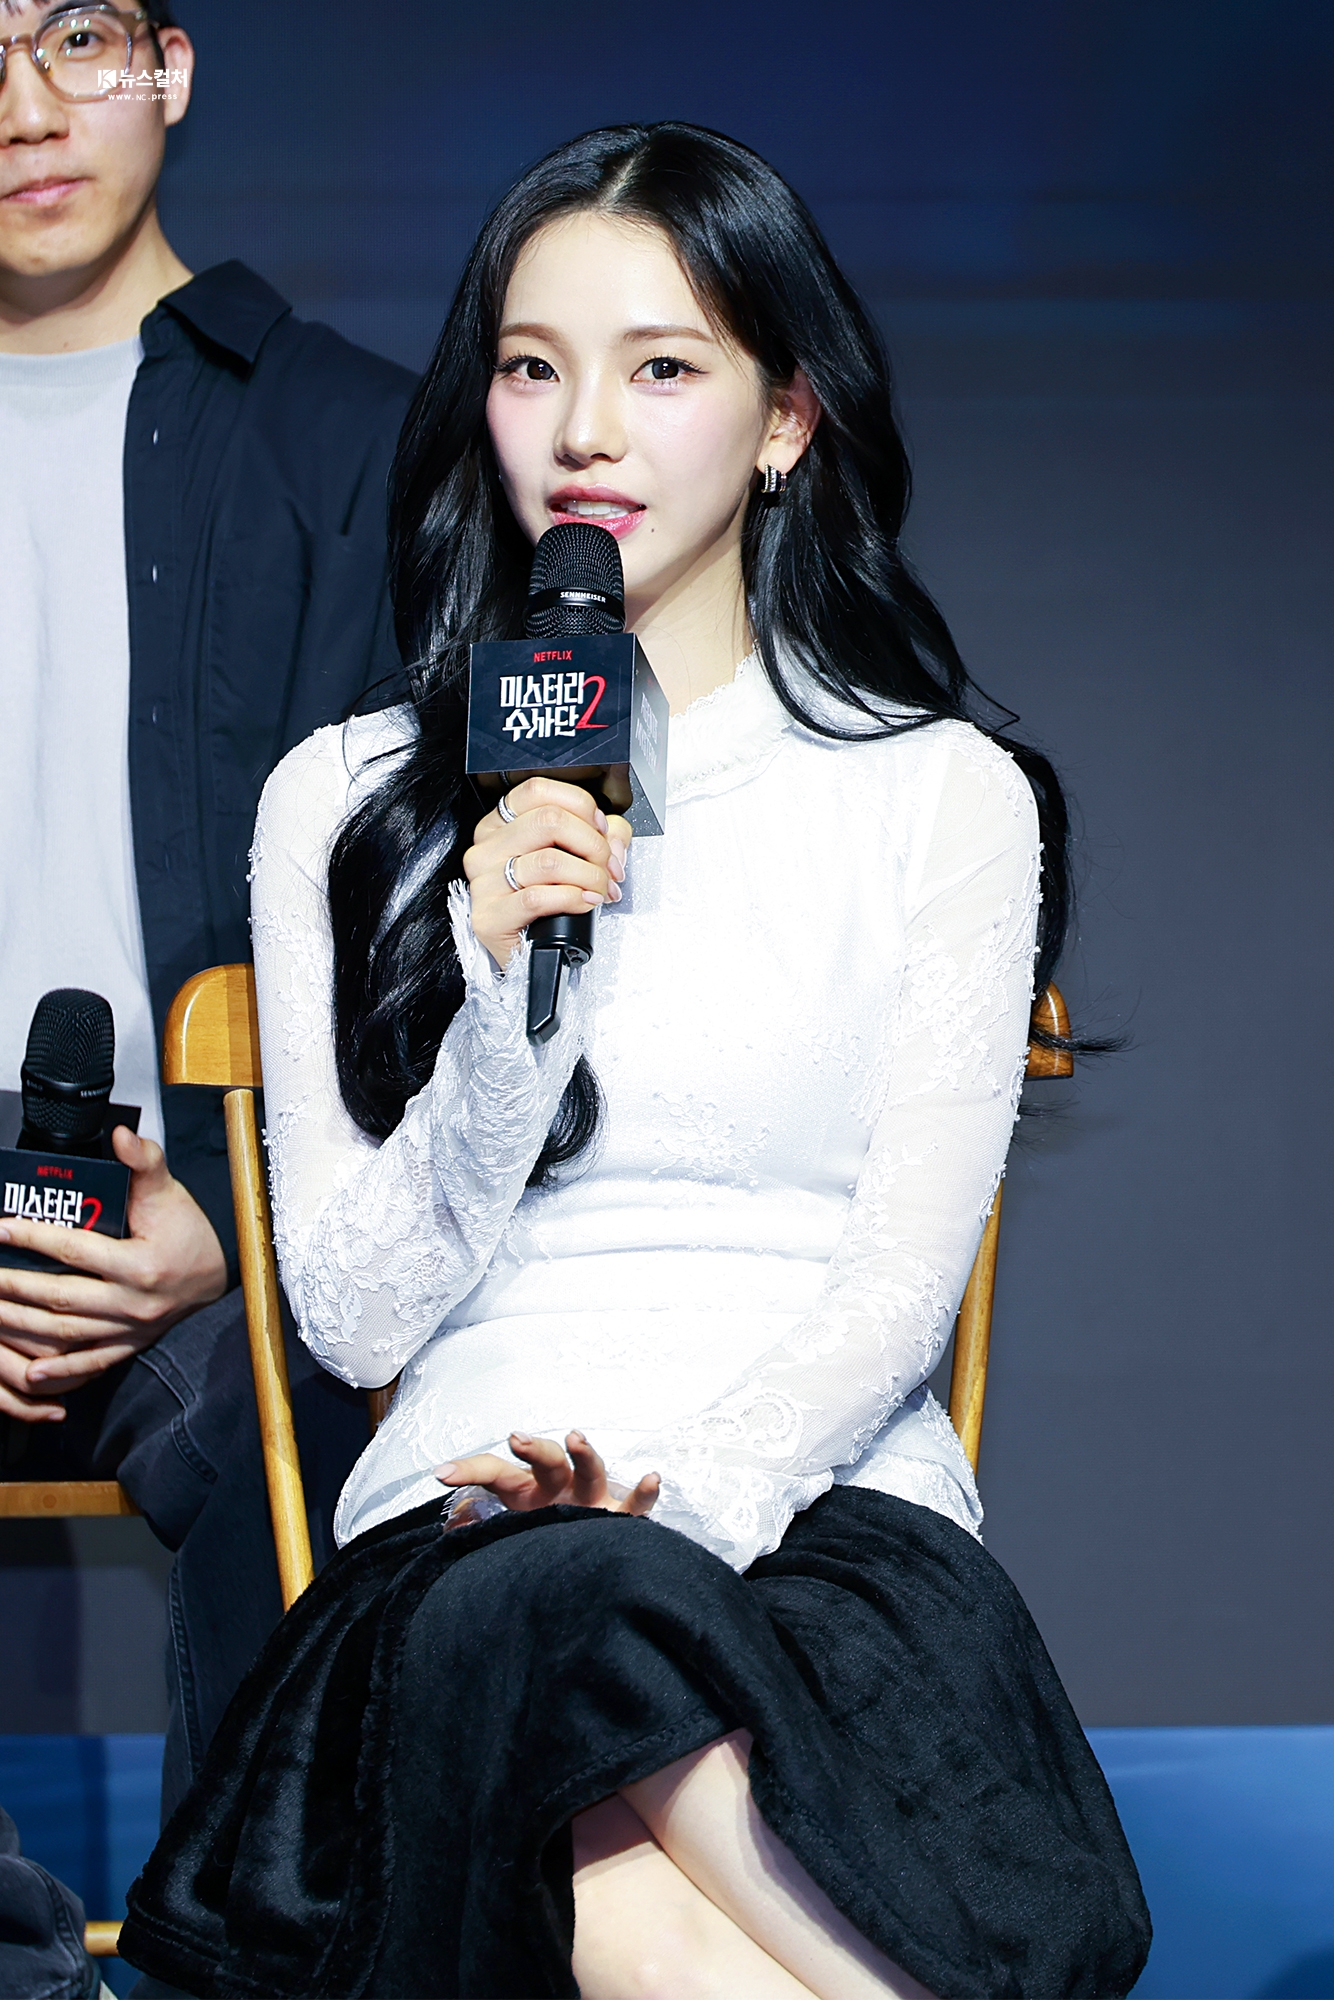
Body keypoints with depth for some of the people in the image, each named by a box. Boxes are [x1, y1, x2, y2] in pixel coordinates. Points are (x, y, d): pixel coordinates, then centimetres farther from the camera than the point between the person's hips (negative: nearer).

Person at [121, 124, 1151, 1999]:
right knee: (533, 1621, -38)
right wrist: (507, 996, -8)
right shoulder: (345, 803, 15)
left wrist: (694, 1492, -19)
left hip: (829, 1508, -1)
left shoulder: (942, 793, 11)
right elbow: (359, 1314, 8)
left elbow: (904, 1274, 1)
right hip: (468, 1530, 2)